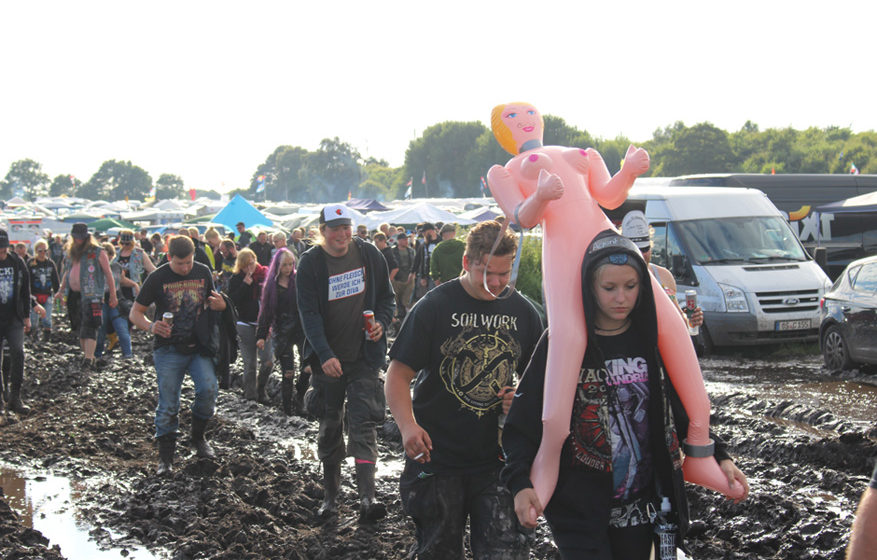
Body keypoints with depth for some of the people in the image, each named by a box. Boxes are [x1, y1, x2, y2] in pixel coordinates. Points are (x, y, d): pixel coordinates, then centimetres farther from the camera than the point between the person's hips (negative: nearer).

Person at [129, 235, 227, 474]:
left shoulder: (203, 273, 4)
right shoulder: (158, 278, -5)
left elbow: (211, 303, 19)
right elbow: (135, 313, -1)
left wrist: (219, 304, -6)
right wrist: (151, 326, -23)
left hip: (198, 346, 2)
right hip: (168, 349, -2)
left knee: (208, 389, -17)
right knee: (168, 404, -1)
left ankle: (198, 437, 7)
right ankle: (165, 456, 13)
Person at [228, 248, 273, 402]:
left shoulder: (265, 274, 2)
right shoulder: (236, 279, 2)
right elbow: (232, 300, -9)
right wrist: (245, 284, -15)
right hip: (245, 324, 0)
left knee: (267, 361, -7)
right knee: (249, 363, 2)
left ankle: (260, 388, 17)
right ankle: (250, 394, 14)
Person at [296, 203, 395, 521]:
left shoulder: (369, 255, 1)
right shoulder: (310, 264, -6)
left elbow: (386, 297, 11)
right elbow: (309, 313, -12)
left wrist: (381, 323, -10)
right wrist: (324, 355, -24)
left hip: (364, 356, 0)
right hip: (328, 359, 0)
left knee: (363, 423, -10)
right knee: (329, 426, 11)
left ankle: (367, 496, -17)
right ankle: (330, 495, 23)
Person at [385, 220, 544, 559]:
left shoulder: (523, 312, 5)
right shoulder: (435, 307, -6)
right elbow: (398, 376, -7)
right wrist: (408, 426, -24)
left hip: (497, 459, 2)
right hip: (437, 458, -2)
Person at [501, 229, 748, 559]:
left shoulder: (652, 341, 5)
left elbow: (682, 413, 14)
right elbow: (522, 424, -8)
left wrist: (719, 457, 0)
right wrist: (520, 484, -23)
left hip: (639, 507, 4)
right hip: (578, 508, -4)